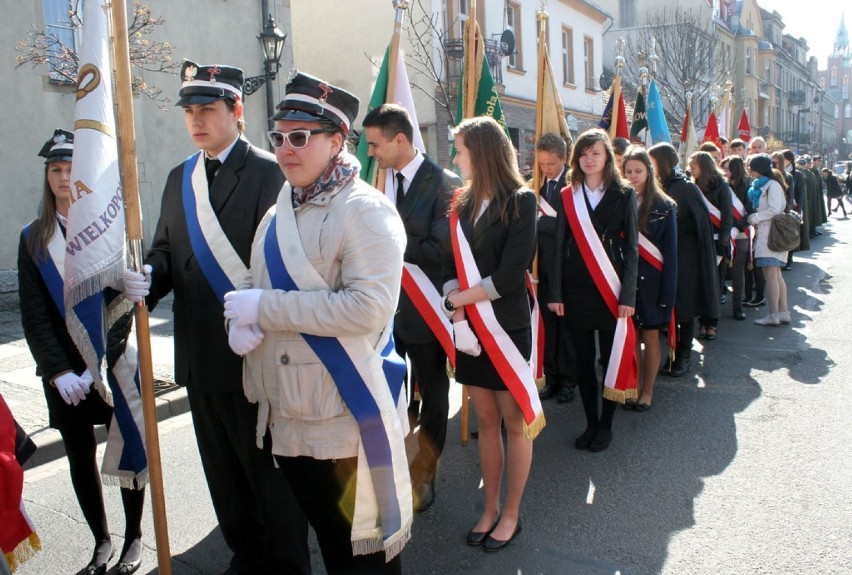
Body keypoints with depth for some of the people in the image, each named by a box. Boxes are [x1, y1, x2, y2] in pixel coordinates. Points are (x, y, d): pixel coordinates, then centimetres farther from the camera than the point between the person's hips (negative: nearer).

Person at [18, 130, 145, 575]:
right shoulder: (33, 239, 5)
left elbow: (122, 303, -9)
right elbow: (33, 314, 0)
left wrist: (100, 364, -16)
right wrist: (59, 371, -9)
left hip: (115, 365, -2)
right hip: (63, 373, 3)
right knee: (80, 459, 10)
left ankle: (134, 538, 25)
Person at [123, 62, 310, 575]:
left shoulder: (268, 173, -9)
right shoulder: (180, 179, 13)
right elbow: (166, 251, 14)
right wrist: (147, 278, -8)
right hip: (201, 355, 7)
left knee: (269, 467, 7)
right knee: (224, 473, 20)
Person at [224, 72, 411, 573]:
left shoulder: (365, 211, -14)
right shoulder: (279, 214, 12)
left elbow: (369, 307, -26)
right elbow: (257, 283, 19)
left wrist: (265, 307, -21)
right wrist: (242, 319, -6)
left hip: (346, 416, -7)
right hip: (286, 413, 8)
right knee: (322, 530, 22)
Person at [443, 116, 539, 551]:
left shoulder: (520, 201, -8)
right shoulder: (462, 203, 8)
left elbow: (510, 275, -16)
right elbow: (451, 266, 3)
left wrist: (460, 298, -9)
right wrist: (458, 317, -12)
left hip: (507, 327, -5)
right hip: (469, 328, 5)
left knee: (514, 422, 5)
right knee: (486, 421, 13)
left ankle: (511, 514, 21)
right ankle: (490, 508, 27)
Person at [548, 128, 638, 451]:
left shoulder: (623, 195, 2)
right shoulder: (567, 196, 7)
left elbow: (632, 248, 0)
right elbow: (559, 247, 4)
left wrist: (628, 295, -8)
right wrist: (556, 293, -2)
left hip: (610, 289, -2)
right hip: (576, 289, 2)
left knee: (610, 358, 5)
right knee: (583, 360, 7)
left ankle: (605, 425, 20)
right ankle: (591, 423, 21)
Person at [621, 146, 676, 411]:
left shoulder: (664, 206, -3)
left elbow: (670, 252, -3)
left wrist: (667, 290, -8)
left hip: (650, 281, -2)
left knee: (650, 336, 8)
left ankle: (648, 391, 20)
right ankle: (634, 387, 22)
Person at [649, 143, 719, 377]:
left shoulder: (686, 188, -10)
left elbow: (702, 225, -9)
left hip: (685, 259, -5)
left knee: (684, 309, 4)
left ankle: (683, 357, 17)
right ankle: (673, 355, 18)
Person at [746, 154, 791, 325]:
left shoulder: (772, 184, -10)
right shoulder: (761, 185, 17)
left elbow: (775, 209, -19)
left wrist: (755, 218, -10)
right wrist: (755, 217, 2)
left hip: (771, 234, -10)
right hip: (765, 233, 10)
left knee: (771, 276, -8)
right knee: (776, 275, 11)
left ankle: (773, 315, -6)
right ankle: (783, 312, 15)